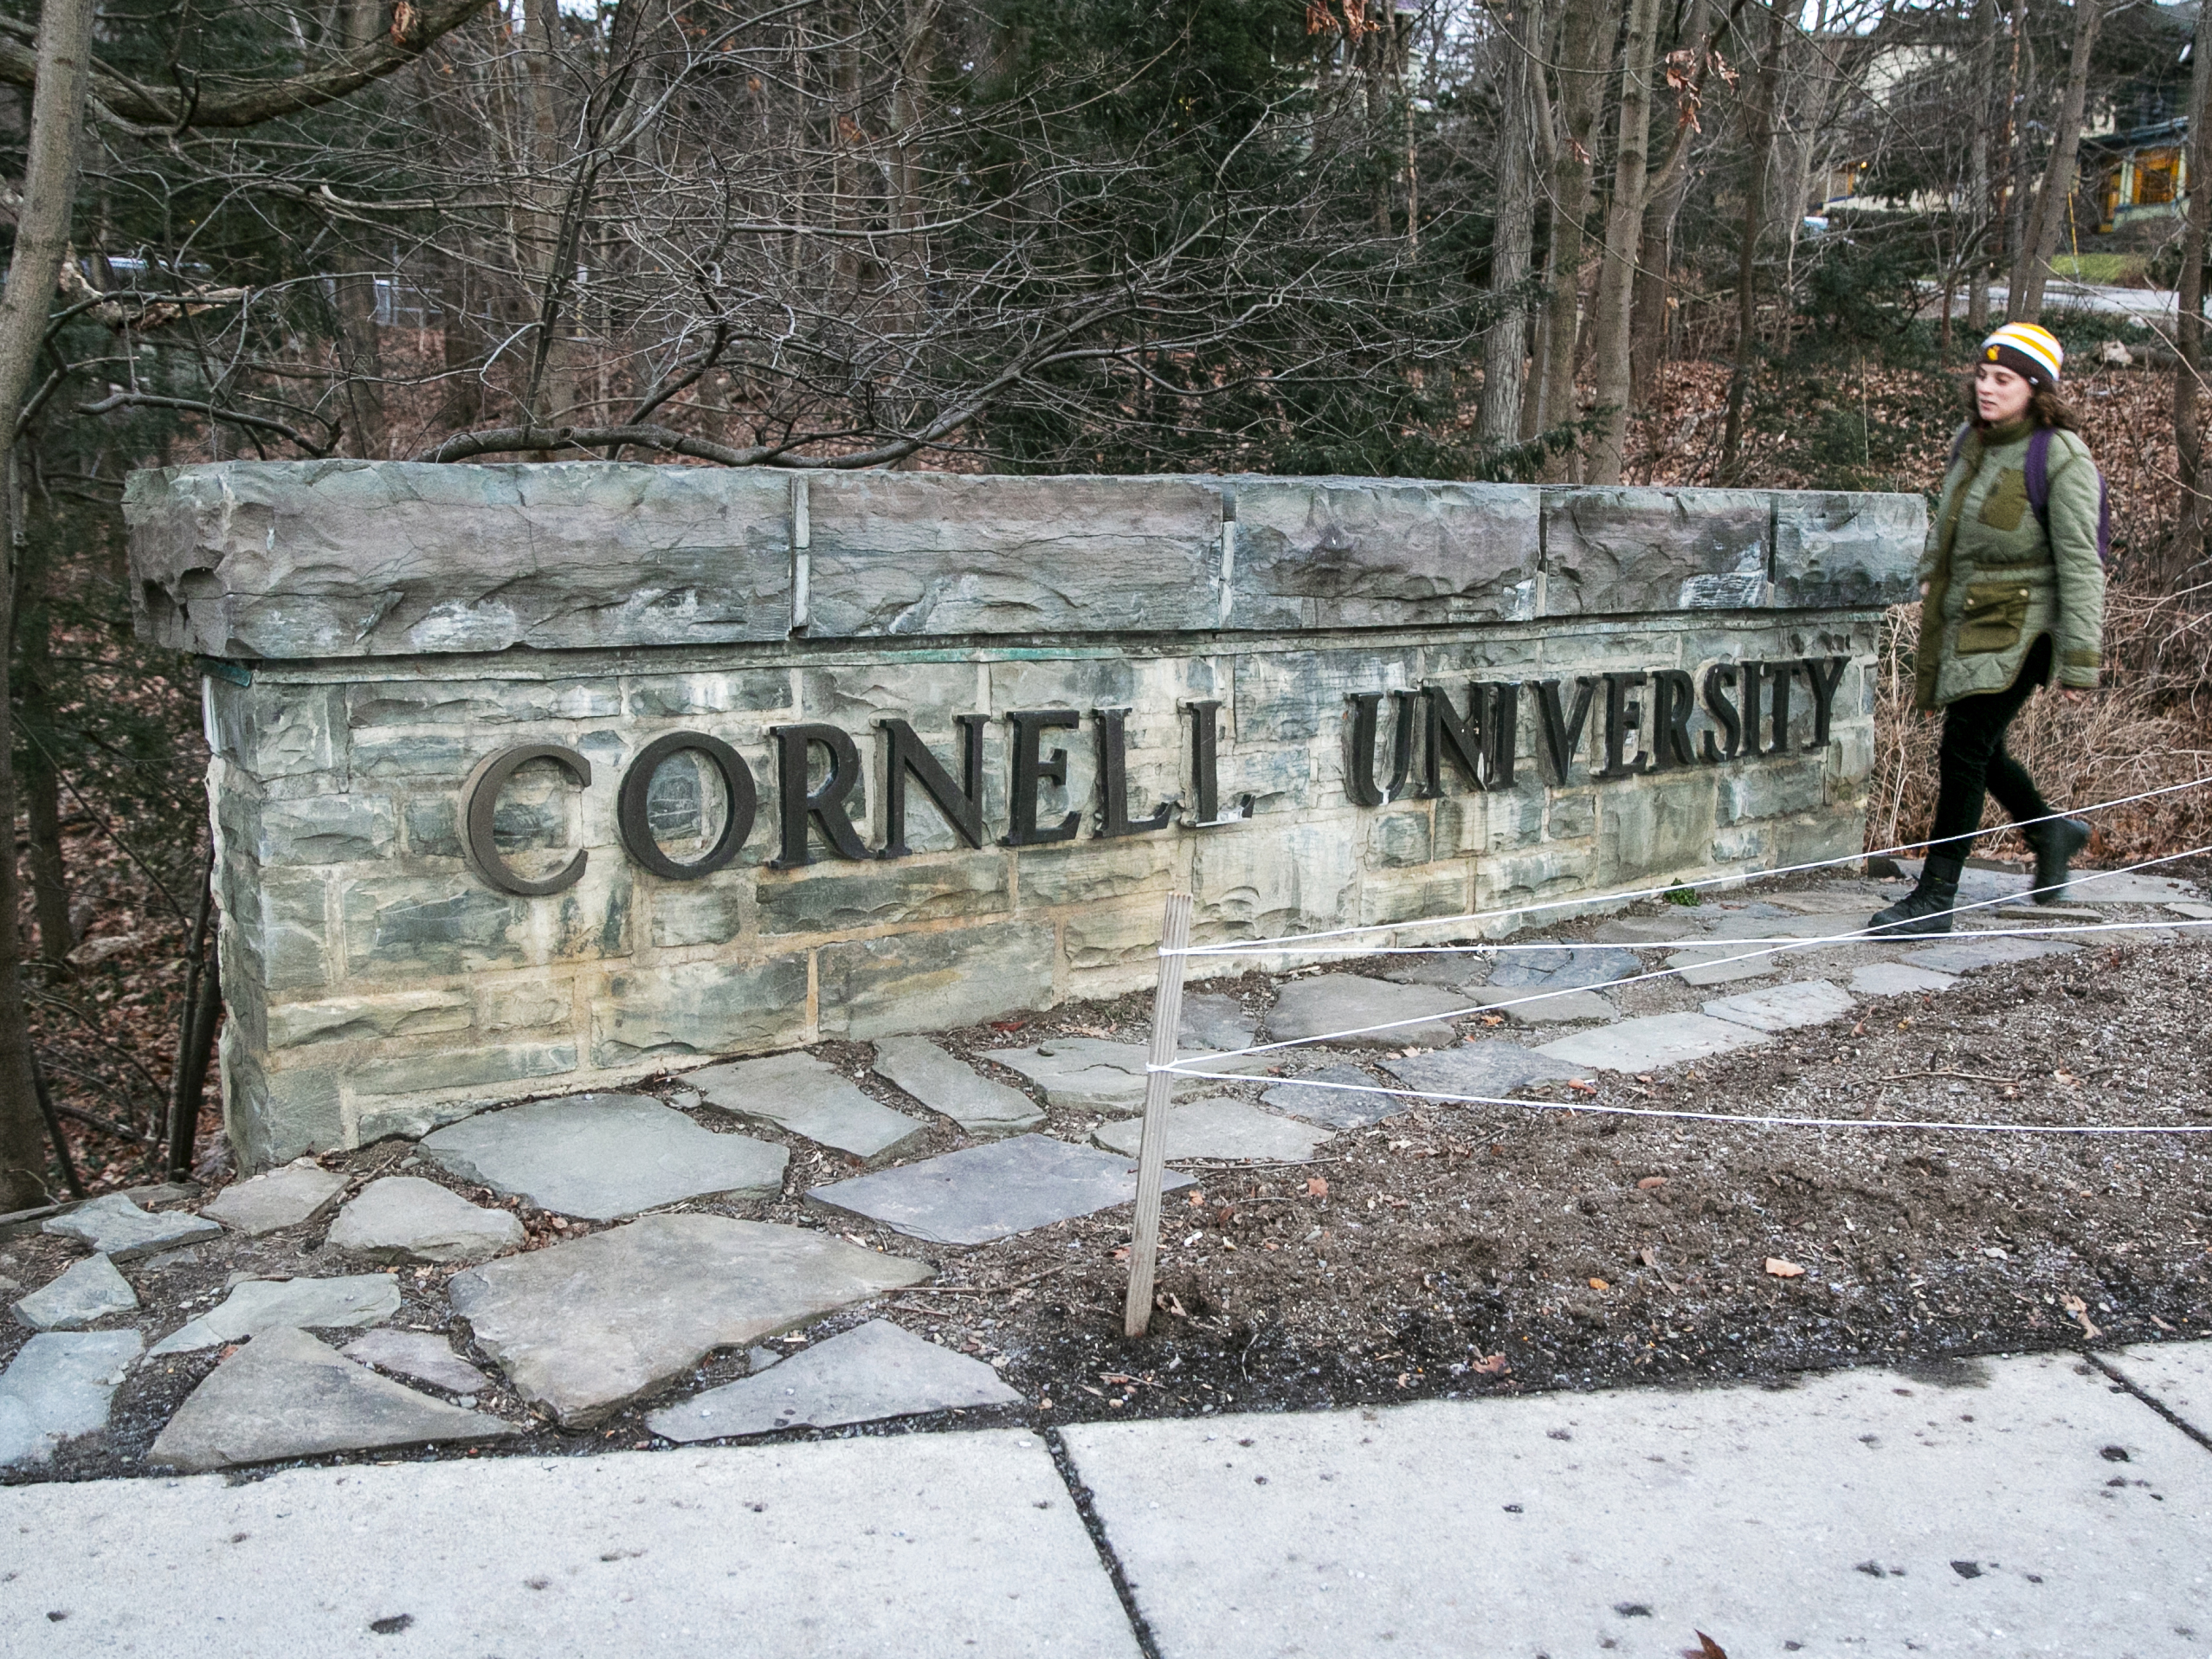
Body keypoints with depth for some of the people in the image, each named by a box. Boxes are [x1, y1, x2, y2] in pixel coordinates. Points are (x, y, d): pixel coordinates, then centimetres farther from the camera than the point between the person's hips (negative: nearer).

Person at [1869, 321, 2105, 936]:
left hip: (2016, 630, -7)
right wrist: (1930, 583, 27)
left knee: (1963, 753, -9)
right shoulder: (1972, 440, 6)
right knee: (1980, 752, 16)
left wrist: (2079, 660, -16)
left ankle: (1935, 898, -1)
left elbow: (2081, 564, -15)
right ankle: (2052, 832, 43)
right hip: (1962, 621, 7)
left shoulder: (2061, 459, -14)